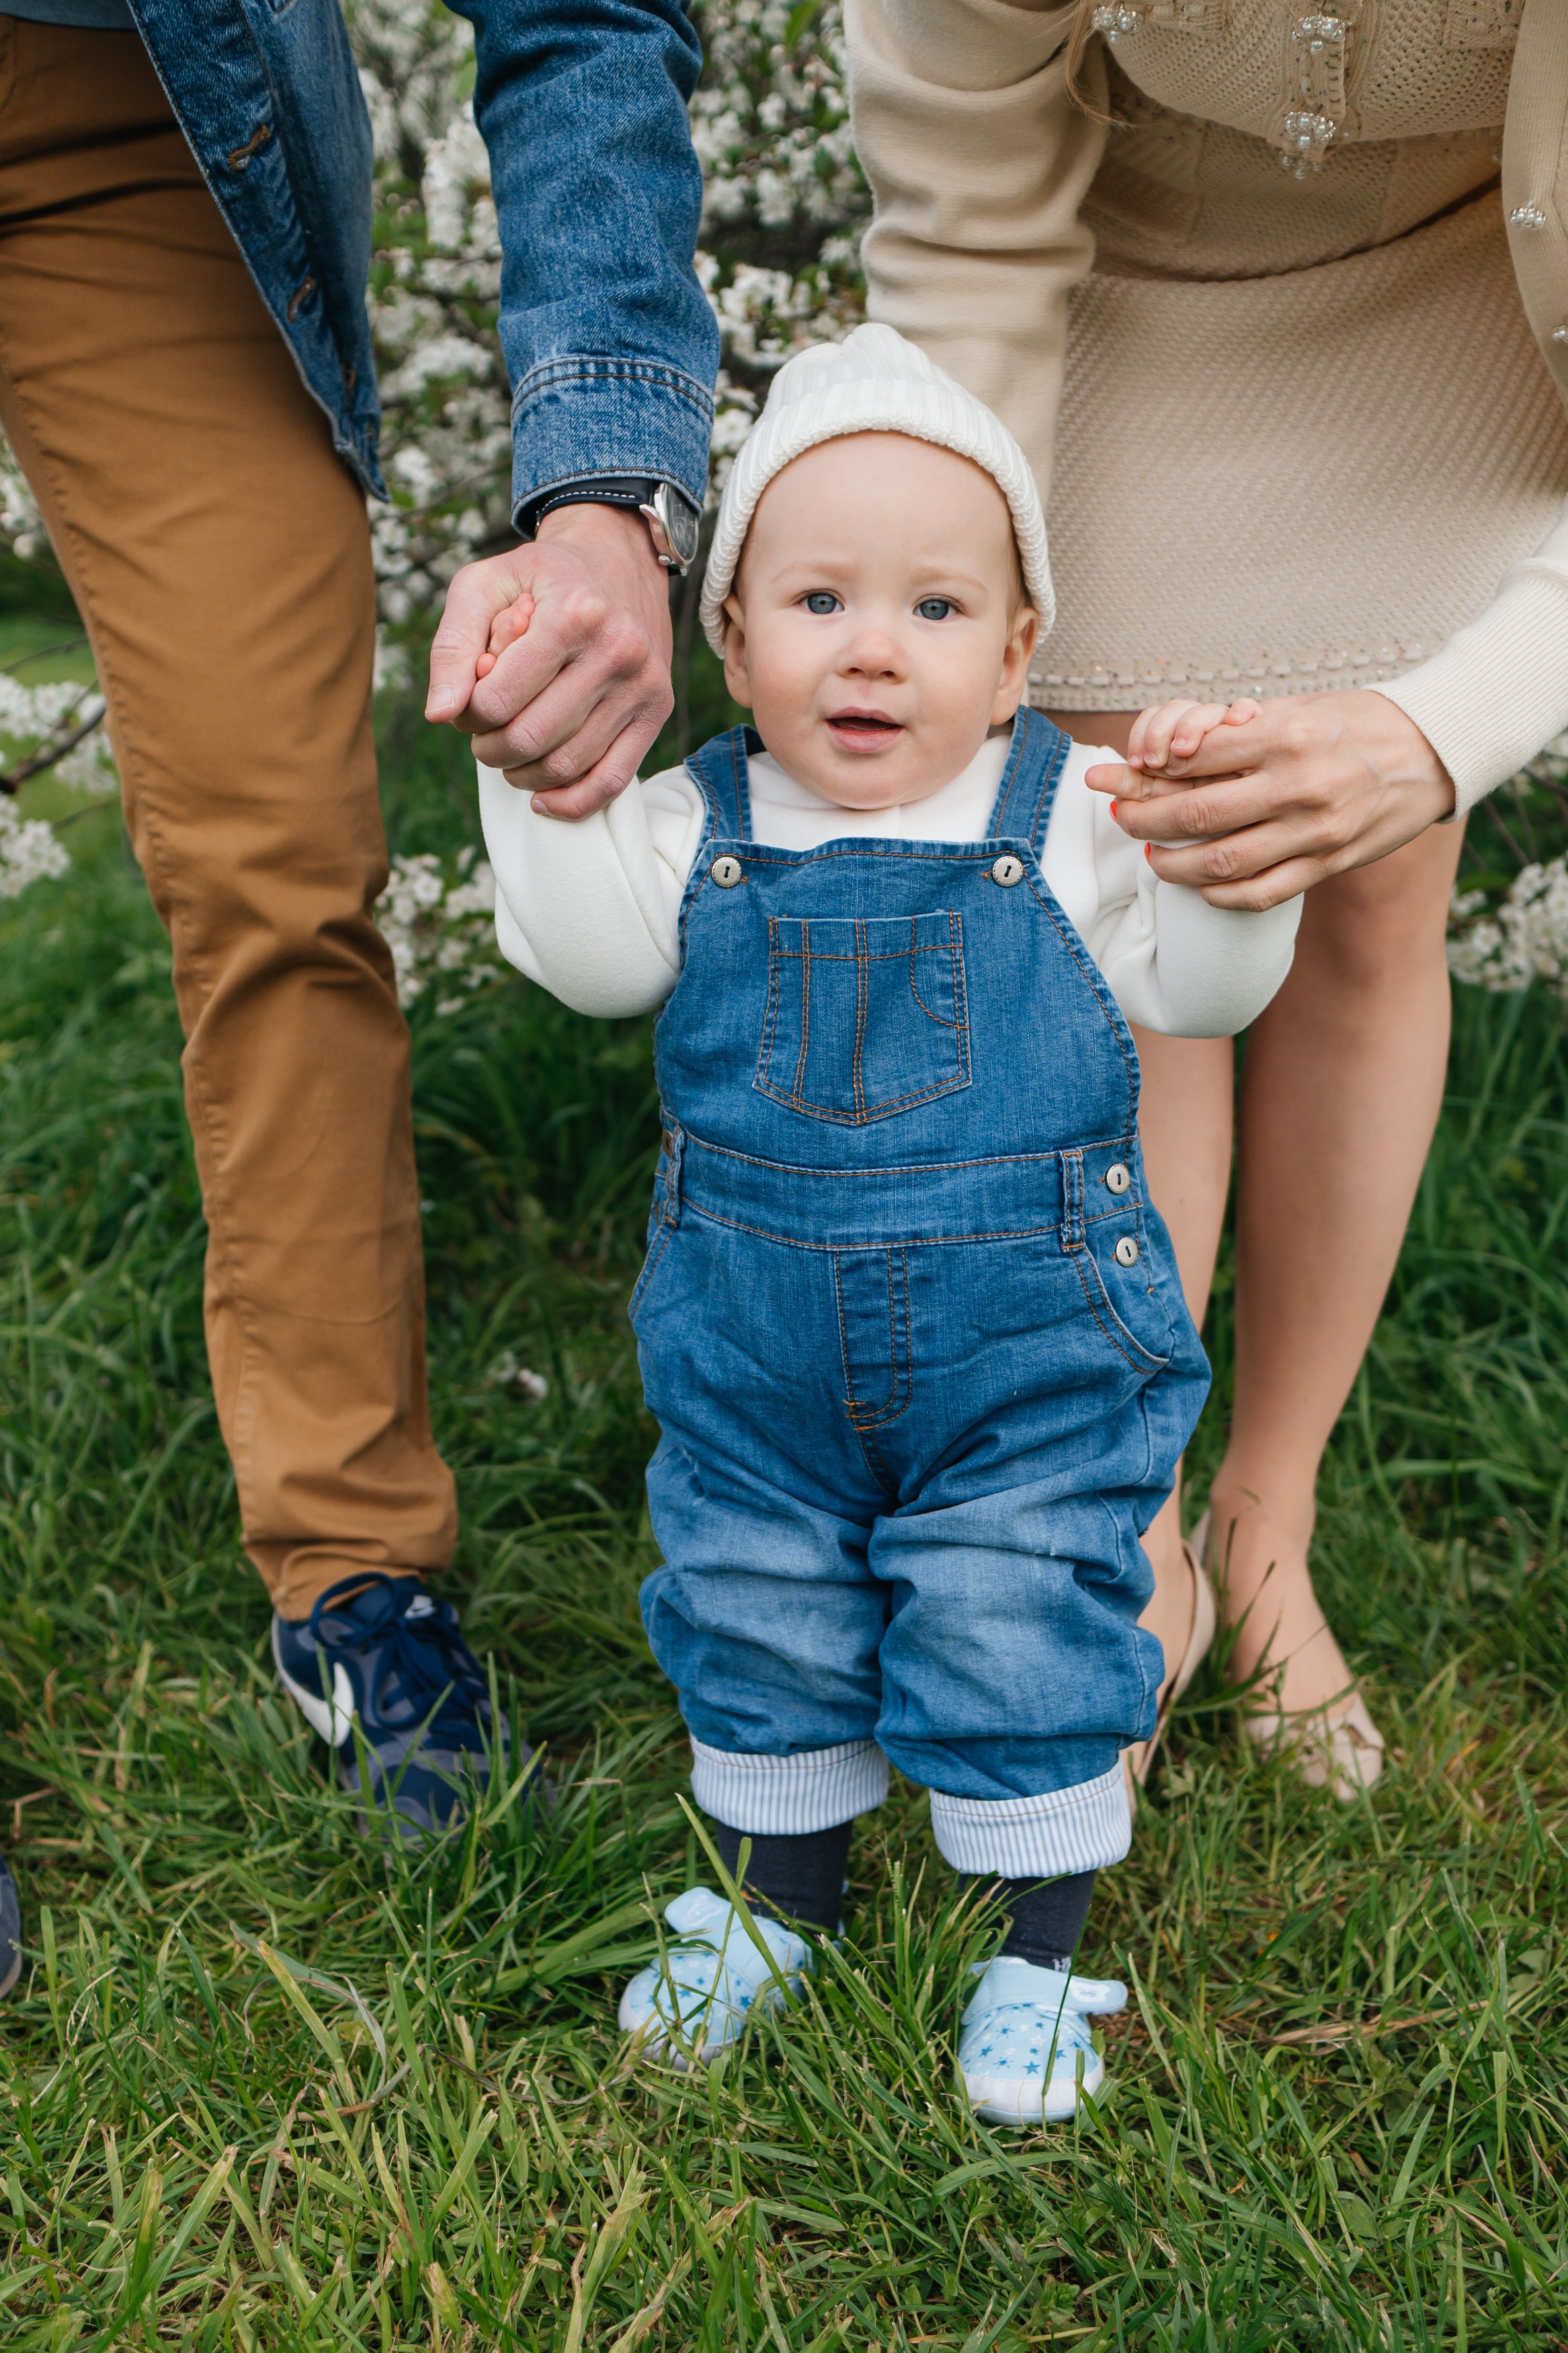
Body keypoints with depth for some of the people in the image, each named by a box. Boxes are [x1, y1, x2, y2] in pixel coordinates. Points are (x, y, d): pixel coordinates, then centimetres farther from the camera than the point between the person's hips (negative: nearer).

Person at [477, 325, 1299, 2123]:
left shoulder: (1064, 820, -7)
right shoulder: (701, 826, -2)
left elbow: (1198, 987, -9)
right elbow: (587, 949, -13)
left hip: (1030, 1360, -2)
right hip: (756, 1366, 3)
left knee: (1023, 1638, 6)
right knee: (756, 1623, 17)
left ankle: (1039, 1950, 28)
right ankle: (776, 1898, 41)